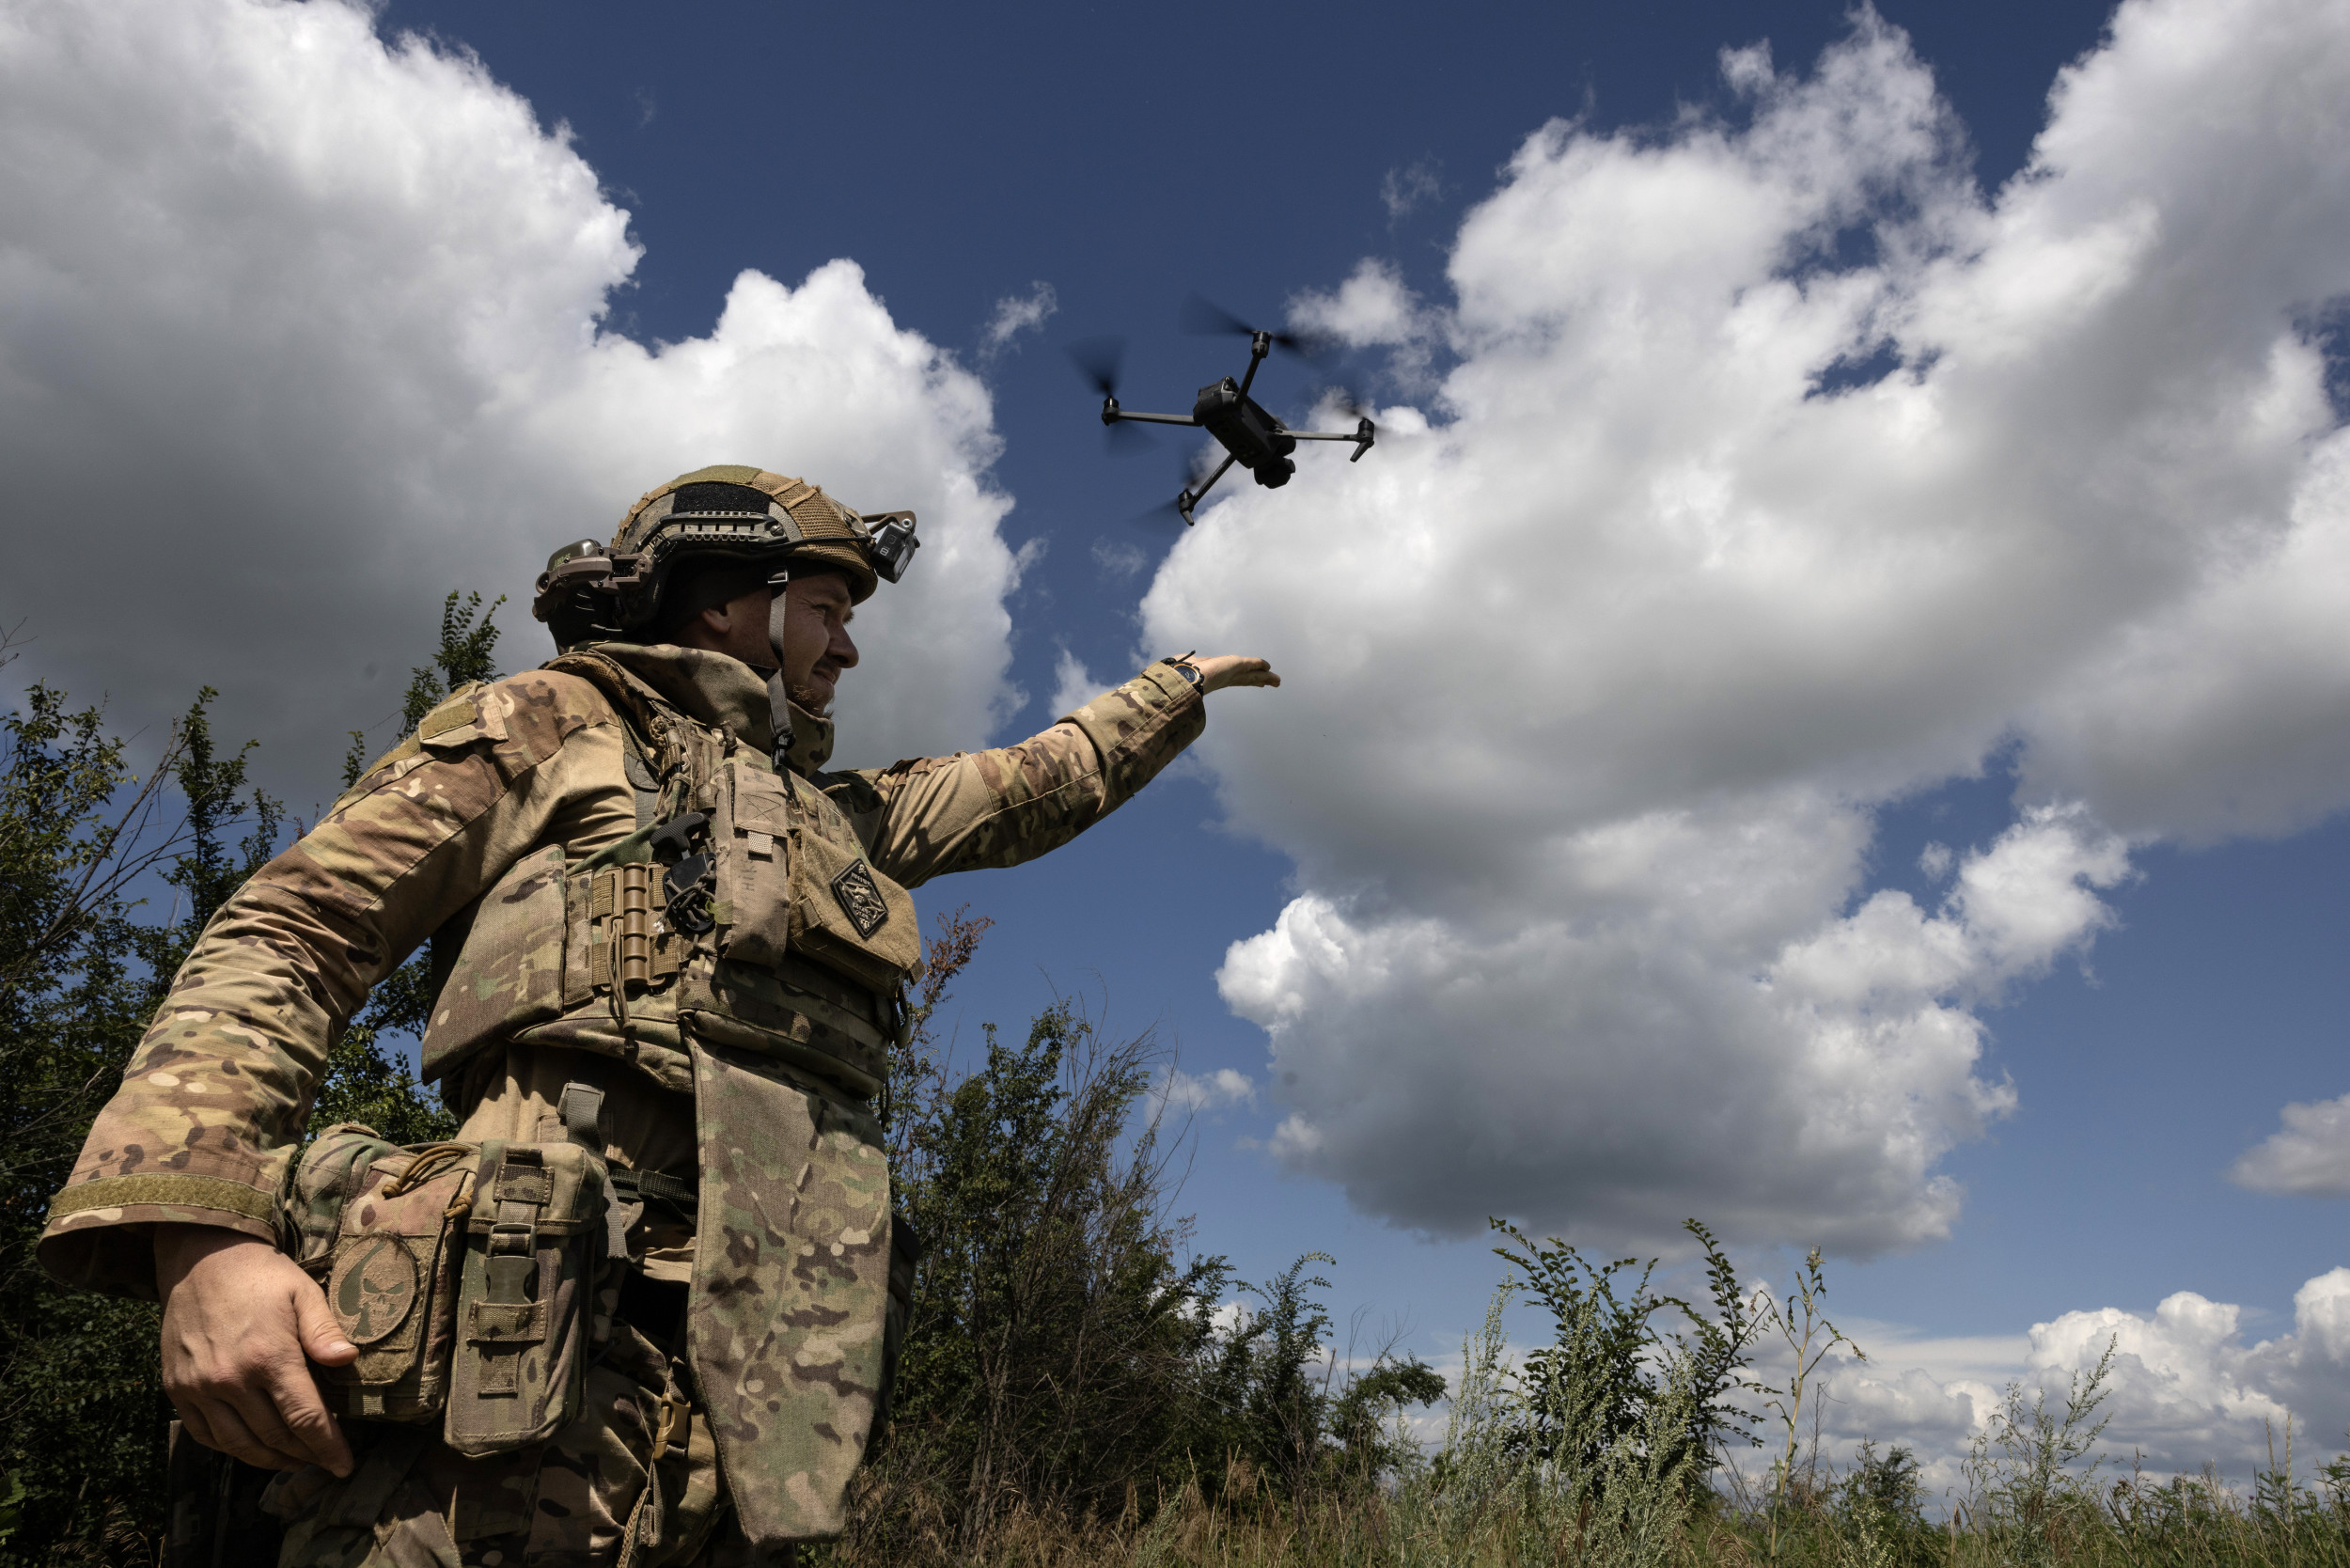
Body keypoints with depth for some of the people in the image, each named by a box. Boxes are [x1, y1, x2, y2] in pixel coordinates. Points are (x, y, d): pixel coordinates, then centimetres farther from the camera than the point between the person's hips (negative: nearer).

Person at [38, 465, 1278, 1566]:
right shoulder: (550, 722, 10)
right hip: (532, 1359, -5)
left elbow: (1030, 790, 40)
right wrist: (198, 1226, -12)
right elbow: (289, 934, 3)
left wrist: (1181, 690, 51)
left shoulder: (840, 814, 28)